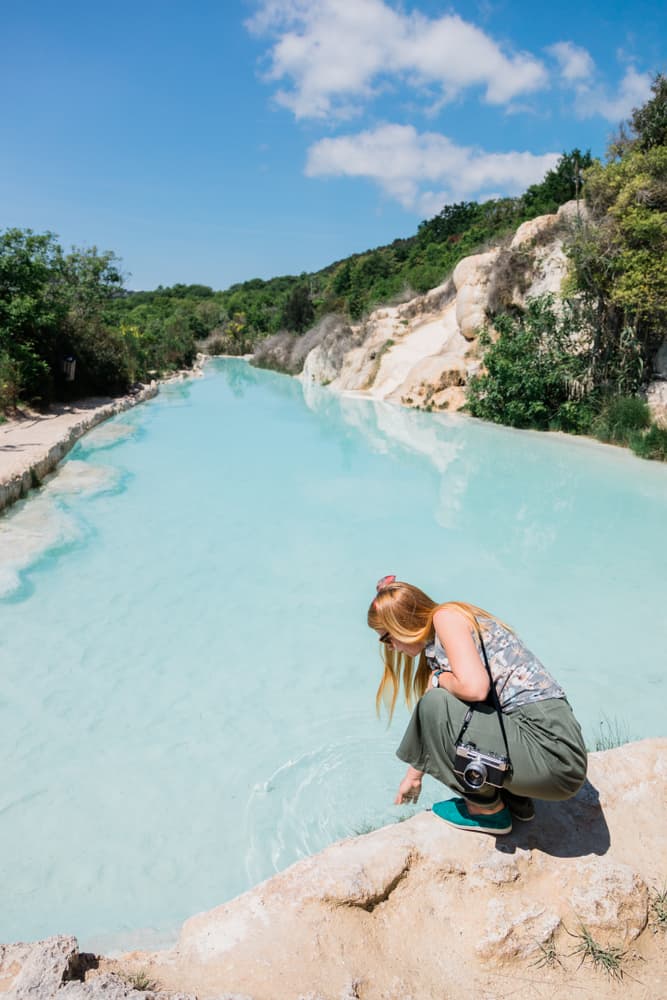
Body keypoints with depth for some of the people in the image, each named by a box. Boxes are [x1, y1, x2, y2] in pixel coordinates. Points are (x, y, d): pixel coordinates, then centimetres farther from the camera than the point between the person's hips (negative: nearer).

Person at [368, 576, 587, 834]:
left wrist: (438, 679, -4)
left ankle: (489, 810, 7)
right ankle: (516, 799, 20)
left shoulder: (446, 616, -9)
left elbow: (475, 687, -24)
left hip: (552, 755, -10)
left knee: (437, 704, -13)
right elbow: (432, 727, 27)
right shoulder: (435, 647, 18)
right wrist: (413, 776, 37)